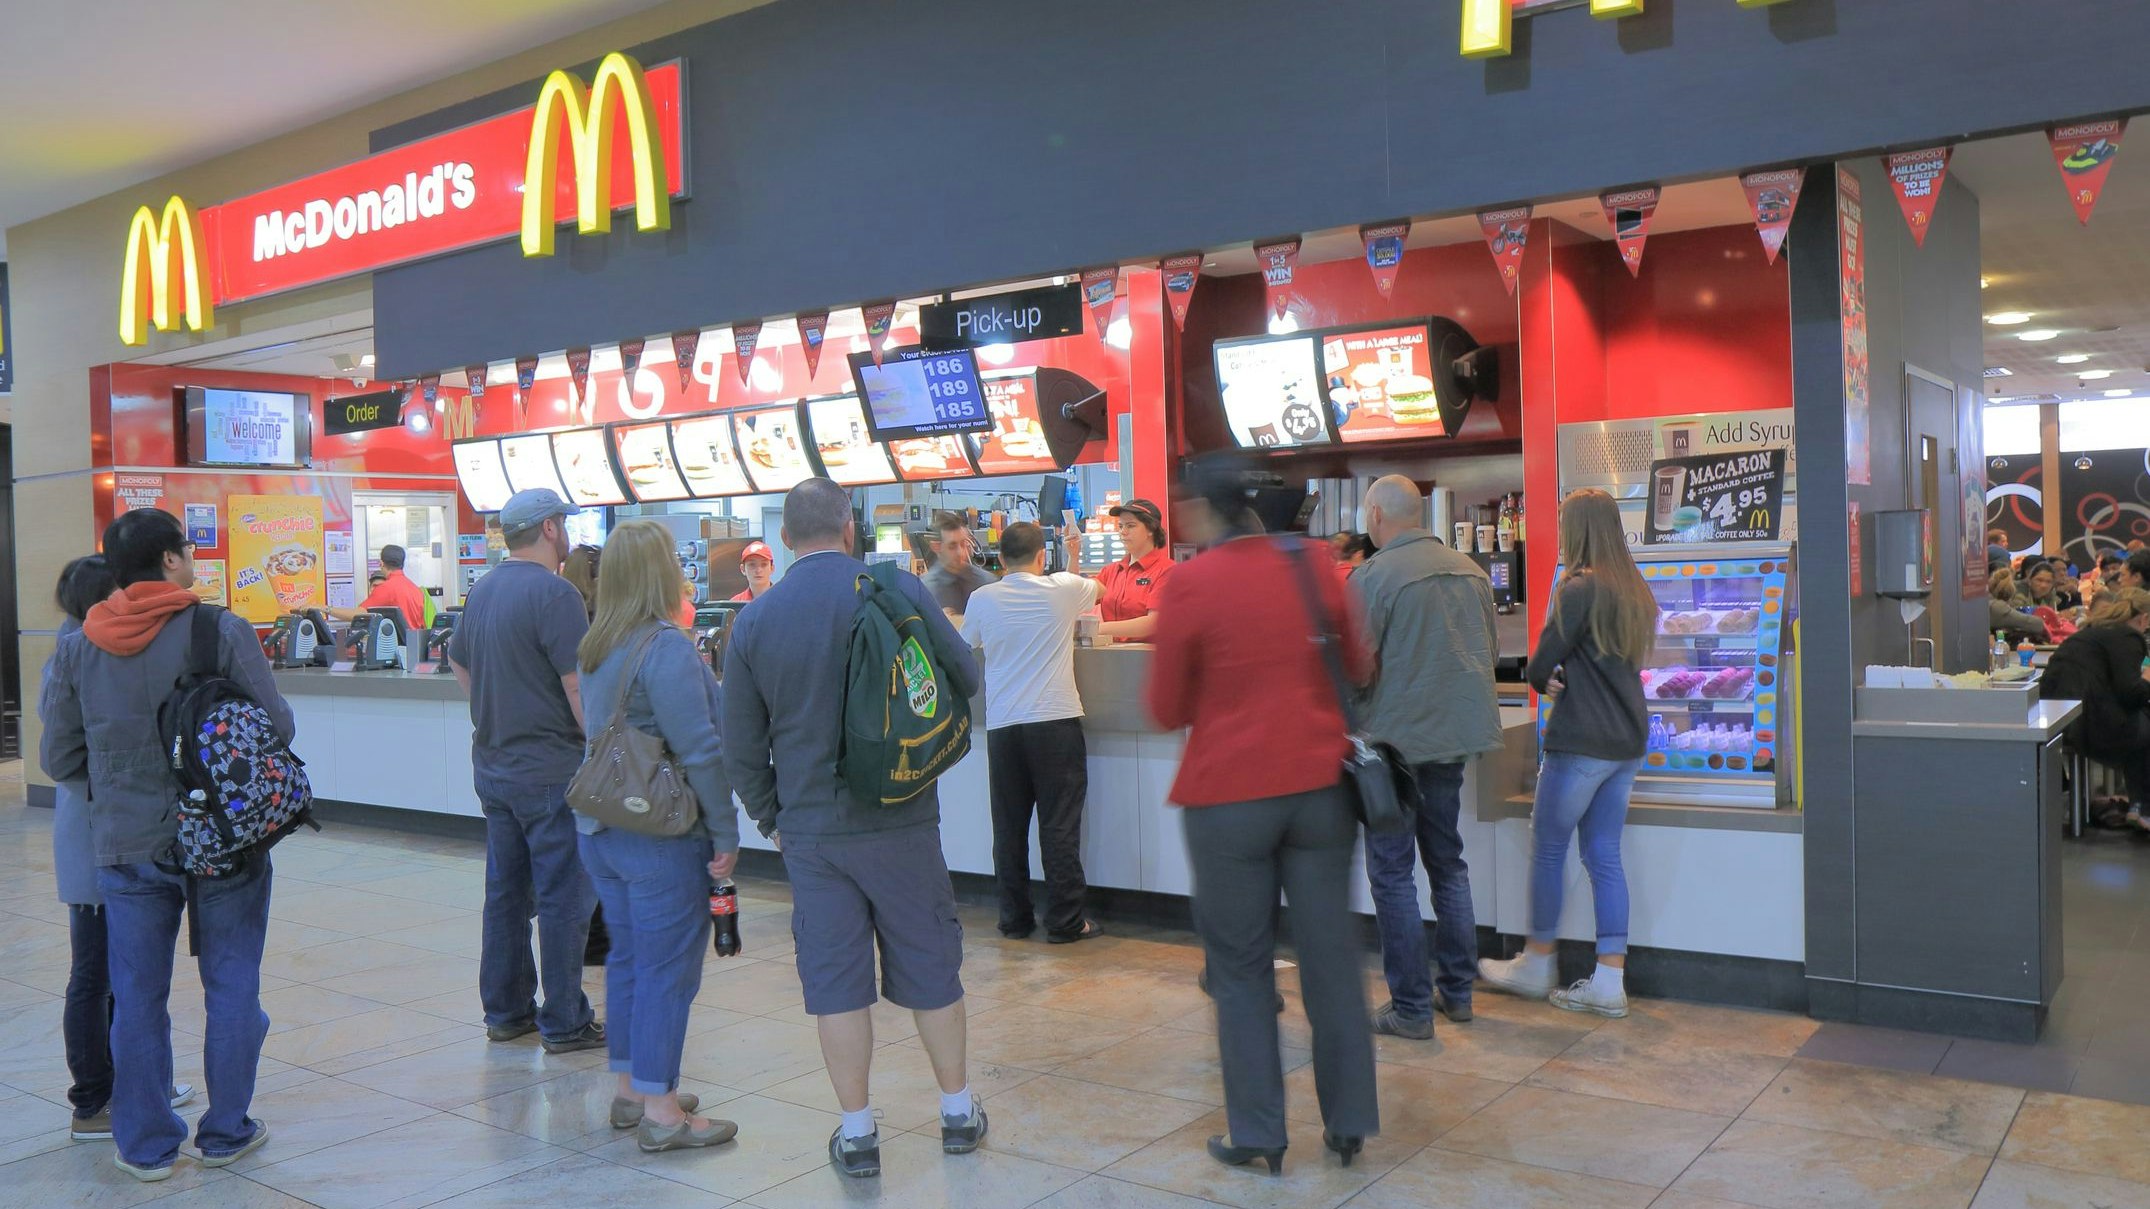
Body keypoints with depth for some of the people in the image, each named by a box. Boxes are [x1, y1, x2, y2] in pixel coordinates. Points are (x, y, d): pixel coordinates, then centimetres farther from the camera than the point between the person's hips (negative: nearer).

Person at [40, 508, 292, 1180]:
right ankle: (225, 1135, 21)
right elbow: (278, 727, -10)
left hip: (126, 846, 3)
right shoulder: (223, 632, -12)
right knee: (231, 989, 11)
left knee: (137, 998, 13)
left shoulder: (76, 647, -2)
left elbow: (59, 761, 3)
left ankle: (145, 1145, 22)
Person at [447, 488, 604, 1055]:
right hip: (551, 769, -8)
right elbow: (580, 688, -21)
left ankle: (505, 1011, 24)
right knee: (563, 899, 0)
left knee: (505, 892, 15)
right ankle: (562, 1023, 6)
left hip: (492, 765, 9)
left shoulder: (482, 591, 10)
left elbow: (458, 662, 23)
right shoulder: (554, 593, -17)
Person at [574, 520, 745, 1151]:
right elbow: (700, 751, -21)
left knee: (627, 956, 17)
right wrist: (726, 835, -15)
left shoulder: (595, 648, 9)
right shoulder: (666, 648, -18)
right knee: (668, 967, -1)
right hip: (660, 837, -9)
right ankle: (660, 1111, 5)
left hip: (602, 830, 9)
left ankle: (631, 1088, 27)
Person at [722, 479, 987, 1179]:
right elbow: (965, 678, -2)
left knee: (833, 977, 9)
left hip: (810, 827, 1)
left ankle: (856, 1133, 16)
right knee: (929, 965, 12)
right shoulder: (898, 590, -9)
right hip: (901, 822, -1)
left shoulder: (754, 620, -2)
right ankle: (959, 1113, 26)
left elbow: (741, 745, 2)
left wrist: (771, 819, 16)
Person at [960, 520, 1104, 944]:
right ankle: (1065, 921, 7)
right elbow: (1098, 589, 23)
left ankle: (1014, 919, 18)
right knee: (1059, 826, 2)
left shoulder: (982, 599, 3)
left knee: (1009, 827, 10)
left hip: (1002, 726, 2)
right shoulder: (1064, 589, 0)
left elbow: (967, 644, 21)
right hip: (1055, 720, -2)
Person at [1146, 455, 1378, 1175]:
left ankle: (1256, 1135, 16)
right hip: (1322, 785, 3)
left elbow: (1167, 710, -3)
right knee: (1332, 957, 12)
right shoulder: (1314, 565, 1)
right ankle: (1349, 1123, 21)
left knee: (1241, 968, 9)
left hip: (1229, 795, -3)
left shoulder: (1189, 584, -10)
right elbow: (1357, 668, 13)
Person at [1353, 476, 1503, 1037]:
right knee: (1448, 862, 19)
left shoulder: (1372, 577, -16)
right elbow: (1492, 652, 14)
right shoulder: (1470, 570, 5)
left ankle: (1410, 1007, 7)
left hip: (1396, 739, -7)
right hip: (1456, 736, 7)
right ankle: (1458, 990, 26)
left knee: (1392, 874, 3)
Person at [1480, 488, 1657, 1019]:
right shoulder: (1636, 591, 12)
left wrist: (1545, 681, 9)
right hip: (1627, 740, 8)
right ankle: (1609, 983, 10)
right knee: (1604, 857, 10)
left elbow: (1540, 665, -12)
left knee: (1547, 849, 7)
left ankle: (1536, 965, 20)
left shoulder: (1580, 588, -14)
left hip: (1580, 741, -8)